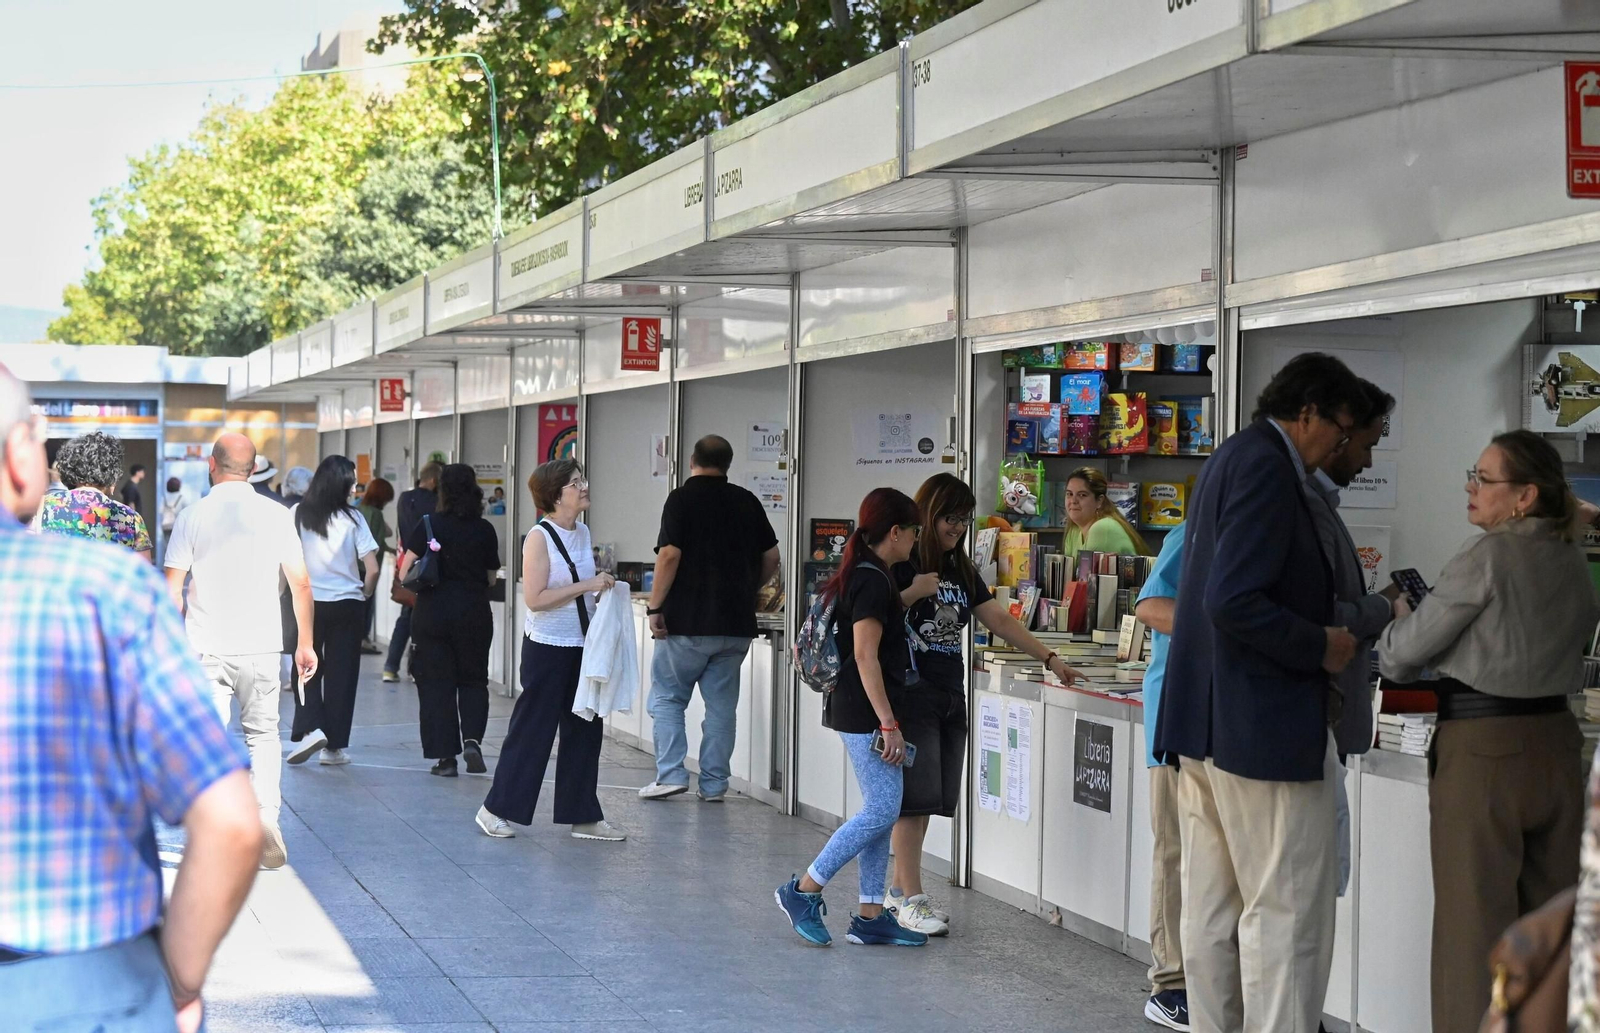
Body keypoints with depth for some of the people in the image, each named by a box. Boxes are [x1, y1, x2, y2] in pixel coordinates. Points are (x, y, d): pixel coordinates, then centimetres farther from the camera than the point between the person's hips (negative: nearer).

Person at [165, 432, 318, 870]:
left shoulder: (192, 517, -4)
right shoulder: (276, 515, 0)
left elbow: (172, 590, -3)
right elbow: (301, 583, 3)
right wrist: (305, 644, 12)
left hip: (207, 649, -1)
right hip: (261, 646, 1)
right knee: (263, 734, 14)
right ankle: (266, 811, -5)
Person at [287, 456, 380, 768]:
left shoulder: (297, 515, -3)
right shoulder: (351, 518, -6)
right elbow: (372, 569, -9)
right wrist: (365, 593, 8)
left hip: (309, 601, 1)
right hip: (348, 603, 0)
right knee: (342, 672, 7)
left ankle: (310, 728, -9)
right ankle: (335, 745, 10)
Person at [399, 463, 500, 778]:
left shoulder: (428, 525, -7)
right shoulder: (485, 530, -3)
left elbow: (405, 574, -8)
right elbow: (491, 578, 5)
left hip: (433, 613, -1)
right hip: (474, 615, 1)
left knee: (436, 683, 7)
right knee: (473, 679, 15)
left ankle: (445, 756, 5)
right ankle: (472, 738, -7)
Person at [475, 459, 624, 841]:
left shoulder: (583, 533, 9)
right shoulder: (540, 537, -13)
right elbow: (534, 598, -20)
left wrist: (603, 590, 5)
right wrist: (586, 586, -22)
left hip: (581, 645, 7)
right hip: (547, 647, -7)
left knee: (585, 730, 9)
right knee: (532, 729, -1)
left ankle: (584, 816, 16)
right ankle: (497, 809, 12)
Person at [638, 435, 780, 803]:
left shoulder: (682, 499, -7)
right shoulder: (748, 503, 7)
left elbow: (670, 555, -15)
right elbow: (771, 558, 10)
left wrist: (654, 608, -9)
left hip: (688, 621, -4)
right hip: (737, 622, 4)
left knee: (667, 697, 8)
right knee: (721, 704, 10)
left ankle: (671, 774, -1)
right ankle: (714, 783, 11)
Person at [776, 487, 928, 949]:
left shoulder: (862, 577, 14)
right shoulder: (873, 581, -16)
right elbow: (865, 655, -21)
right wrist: (888, 724, -22)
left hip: (860, 713, 10)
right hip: (866, 713, -10)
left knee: (880, 811, 10)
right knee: (882, 810, -8)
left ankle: (870, 915, 13)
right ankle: (803, 891, -3)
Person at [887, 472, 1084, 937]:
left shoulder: (961, 570, 16)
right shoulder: (901, 565, -6)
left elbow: (1000, 620, 15)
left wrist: (1049, 658, 10)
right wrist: (914, 593, -20)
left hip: (950, 694, 7)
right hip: (911, 690, -7)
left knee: (934, 797, 6)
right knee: (915, 795, -9)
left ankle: (898, 889, 14)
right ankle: (910, 898, -6)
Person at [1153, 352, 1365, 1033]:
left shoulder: (1231, 458, 16)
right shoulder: (1267, 467, -15)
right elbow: (1235, 603, -24)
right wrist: (1320, 646, -13)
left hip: (1203, 722, 10)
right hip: (1264, 723, -10)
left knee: (1211, 910, 13)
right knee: (1287, 909, -5)